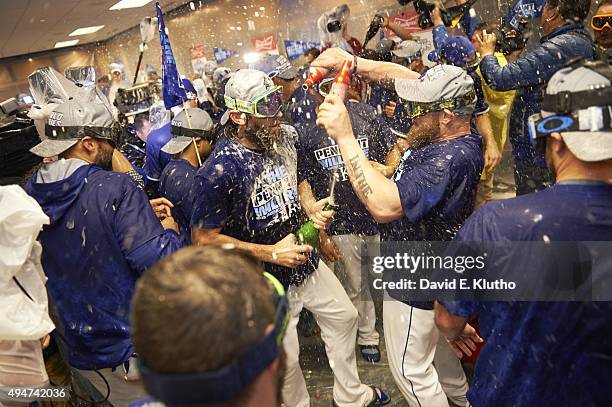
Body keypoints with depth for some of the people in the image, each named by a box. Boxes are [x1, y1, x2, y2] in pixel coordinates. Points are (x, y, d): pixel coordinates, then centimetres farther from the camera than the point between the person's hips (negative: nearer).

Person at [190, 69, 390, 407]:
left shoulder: (282, 138, -4)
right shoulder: (220, 169, -26)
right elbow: (203, 238, -21)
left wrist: (313, 211, -5)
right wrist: (270, 253, -23)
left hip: (307, 262, 7)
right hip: (267, 279, -7)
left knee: (344, 317, 22)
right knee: (286, 357, 11)